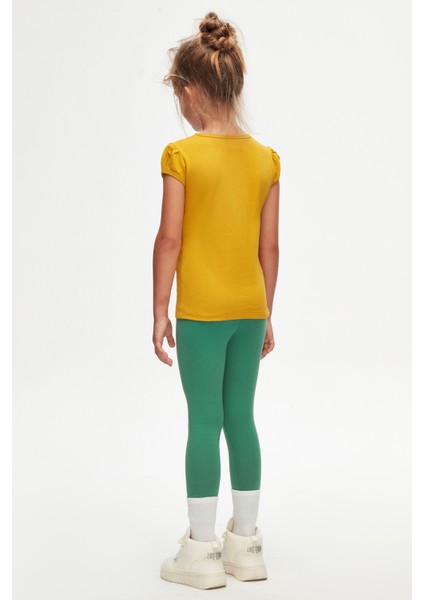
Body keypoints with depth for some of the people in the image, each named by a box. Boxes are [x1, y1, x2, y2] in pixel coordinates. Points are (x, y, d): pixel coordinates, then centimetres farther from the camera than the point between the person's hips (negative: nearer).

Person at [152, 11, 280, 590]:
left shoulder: (181, 154, -10)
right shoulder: (266, 158, 3)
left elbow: (170, 239, -11)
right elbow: (270, 247, 5)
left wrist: (159, 312, -4)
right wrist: (266, 314, 13)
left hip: (201, 311, -4)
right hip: (251, 309, 5)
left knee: (204, 422, 3)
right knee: (241, 419, 13)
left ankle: (202, 551, 12)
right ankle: (245, 543, 23)